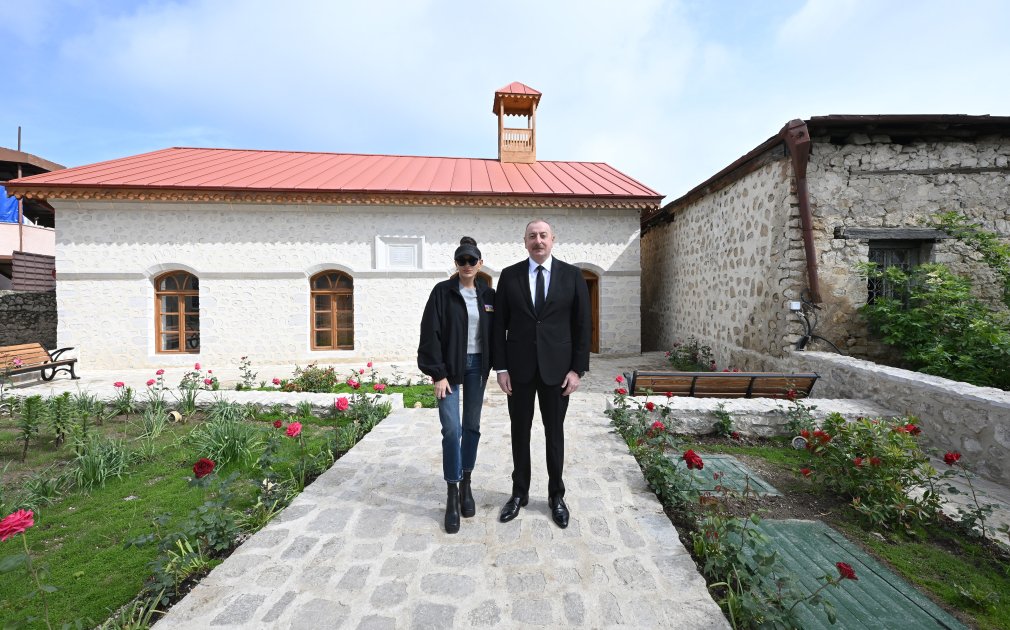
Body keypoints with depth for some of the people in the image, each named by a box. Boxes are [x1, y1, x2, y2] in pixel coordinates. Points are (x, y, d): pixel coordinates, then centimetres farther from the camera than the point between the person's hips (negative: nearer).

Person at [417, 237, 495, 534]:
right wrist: (438, 374, -12)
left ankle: (466, 485, 29)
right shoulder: (442, 292, -5)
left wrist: (496, 368, 2)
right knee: (452, 429, -7)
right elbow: (431, 334, -8)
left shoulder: (488, 295, 5)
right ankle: (452, 496, 9)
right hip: (449, 366, -3)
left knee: (472, 427, 11)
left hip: (477, 365, 3)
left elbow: (494, 333, 9)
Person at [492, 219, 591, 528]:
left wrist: (578, 368, -6)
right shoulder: (509, 275, 1)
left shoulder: (572, 275, -1)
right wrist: (501, 367, -4)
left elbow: (583, 324, -1)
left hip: (557, 367, 0)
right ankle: (519, 492, 31)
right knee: (520, 431, 12)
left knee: (555, 432, 12)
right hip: (519, 367, 1)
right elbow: (499, 325, 1)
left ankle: (556, 495, 30)